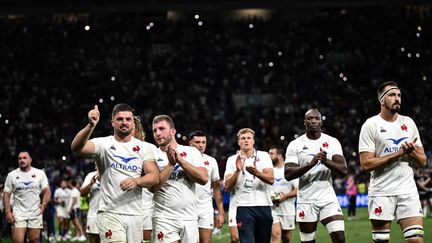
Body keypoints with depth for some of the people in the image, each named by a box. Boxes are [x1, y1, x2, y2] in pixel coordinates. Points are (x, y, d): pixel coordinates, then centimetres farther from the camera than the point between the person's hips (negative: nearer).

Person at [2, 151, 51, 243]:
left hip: (35, 214, 1)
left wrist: (44, 204, -12)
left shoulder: (40, 173, 5)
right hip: (18, 214, -1)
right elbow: (6, 195, 4)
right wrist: (8, 212, -6)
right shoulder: (11, 175, 4)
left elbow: (47, 191, 6)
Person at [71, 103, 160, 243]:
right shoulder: (103, 144, -1)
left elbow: (155, 176, 0)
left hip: (135, 215, 4)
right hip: (110, 214, -4)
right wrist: (91, 126, -35)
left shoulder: (143, 147, 10)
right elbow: (76, 147, -18)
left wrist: (136, 181, -21)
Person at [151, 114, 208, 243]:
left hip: (190, 217, 3)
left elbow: (204, 178, -6)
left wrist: (180, 160, -10)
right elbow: (153, 187, -11)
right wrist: (171, 164, -14)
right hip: (164, 217, -2)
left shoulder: (191, 152, 7)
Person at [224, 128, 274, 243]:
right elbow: (227, 186, -2)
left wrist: (256, 172, -27)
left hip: (264, 206, 1)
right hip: (244, 207, -1)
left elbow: (271, 179, -8)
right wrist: (238, 170, -17)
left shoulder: (264, 156, 6)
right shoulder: (232, 160, 7)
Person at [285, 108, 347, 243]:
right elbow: (288, 175, -10)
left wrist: (326, 161, -24)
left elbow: (343, 171, -5)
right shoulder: (295, 145, 1)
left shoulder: (332, 142, 4)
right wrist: (311, 163, -23)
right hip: (306, 200, 0)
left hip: (328, 198, 1)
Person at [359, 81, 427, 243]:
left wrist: (411, 150, -10)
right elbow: (366, 164, -12)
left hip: (408, 191, 3)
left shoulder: (409, 123, 10)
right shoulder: (371, 125, -3)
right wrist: (398, 153, -14)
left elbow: (422, 161, 12)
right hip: (381, 192, -3)